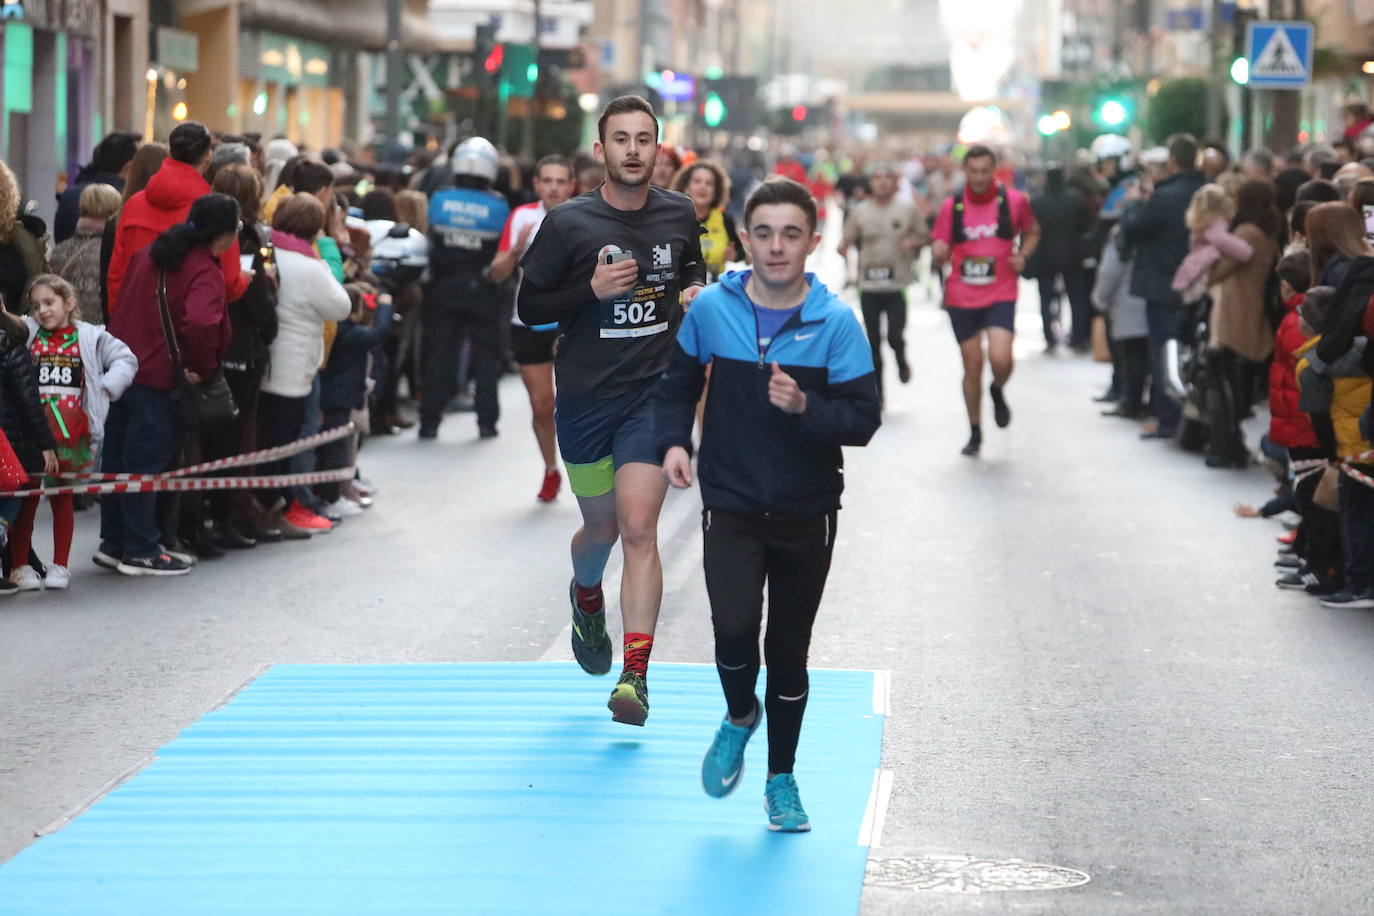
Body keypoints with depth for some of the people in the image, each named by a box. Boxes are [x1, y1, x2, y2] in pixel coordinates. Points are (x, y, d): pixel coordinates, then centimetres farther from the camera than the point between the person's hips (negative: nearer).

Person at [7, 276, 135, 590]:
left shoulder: (89, 337, 4)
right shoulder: (24, 333, 3)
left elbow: (126, 360, 5)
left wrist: (106, 387, -4)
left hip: (71, 433, 1)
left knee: (63, 498, 10)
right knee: (26, 497, 3)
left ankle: (60, 565, 17)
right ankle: (19, 565, 10)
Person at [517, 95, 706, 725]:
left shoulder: (679, 215, 3)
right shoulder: (568, 223, -7)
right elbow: (529, 307, -4)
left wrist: (697, 291, -1)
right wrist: (592, 290, -20)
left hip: (655, 390, 0)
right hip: (585, 395, 0)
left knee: (638, 528, -13)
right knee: (601, 527, 14)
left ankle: (636, 674, -14)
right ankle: (586, 598, 51)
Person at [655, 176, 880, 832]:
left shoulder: (836, 322, -9)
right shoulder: (710, 309, -4)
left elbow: (863, 419, -11)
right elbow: (677, 384, 11)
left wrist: (804, 407, -27)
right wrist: (673, 441, -4)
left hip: (807, 514, 0)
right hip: (731, 506, 0)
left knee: (789, 650, 9)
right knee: (734, 626, -19)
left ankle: (781, 777, 29)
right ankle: (740, 715, 15)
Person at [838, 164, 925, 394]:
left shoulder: (908, 209, 2)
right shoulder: (860, 211, 4)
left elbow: (923, 237, 11)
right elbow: (847, 240, 8)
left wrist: (913, 242, -11)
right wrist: (843, 248, -15)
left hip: (898, 285, -1)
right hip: (869, 286, 1)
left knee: (895, 337, -10)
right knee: (873, 342, 5)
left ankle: (901, 361, 27)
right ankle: (877, 395, 19)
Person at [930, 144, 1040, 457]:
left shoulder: (1014, 200, -3)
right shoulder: (951, 206, -1)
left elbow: (1032, 232, 15)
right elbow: (939, 254, 6)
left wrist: (1022, 255, -4)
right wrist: (938, 253, -19)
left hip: (1001, 296, -1)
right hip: (962, 298, 1)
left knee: (1000, 359, -20)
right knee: (972, 366, 6)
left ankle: (997, 391, 17)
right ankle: (975, 433, 23)